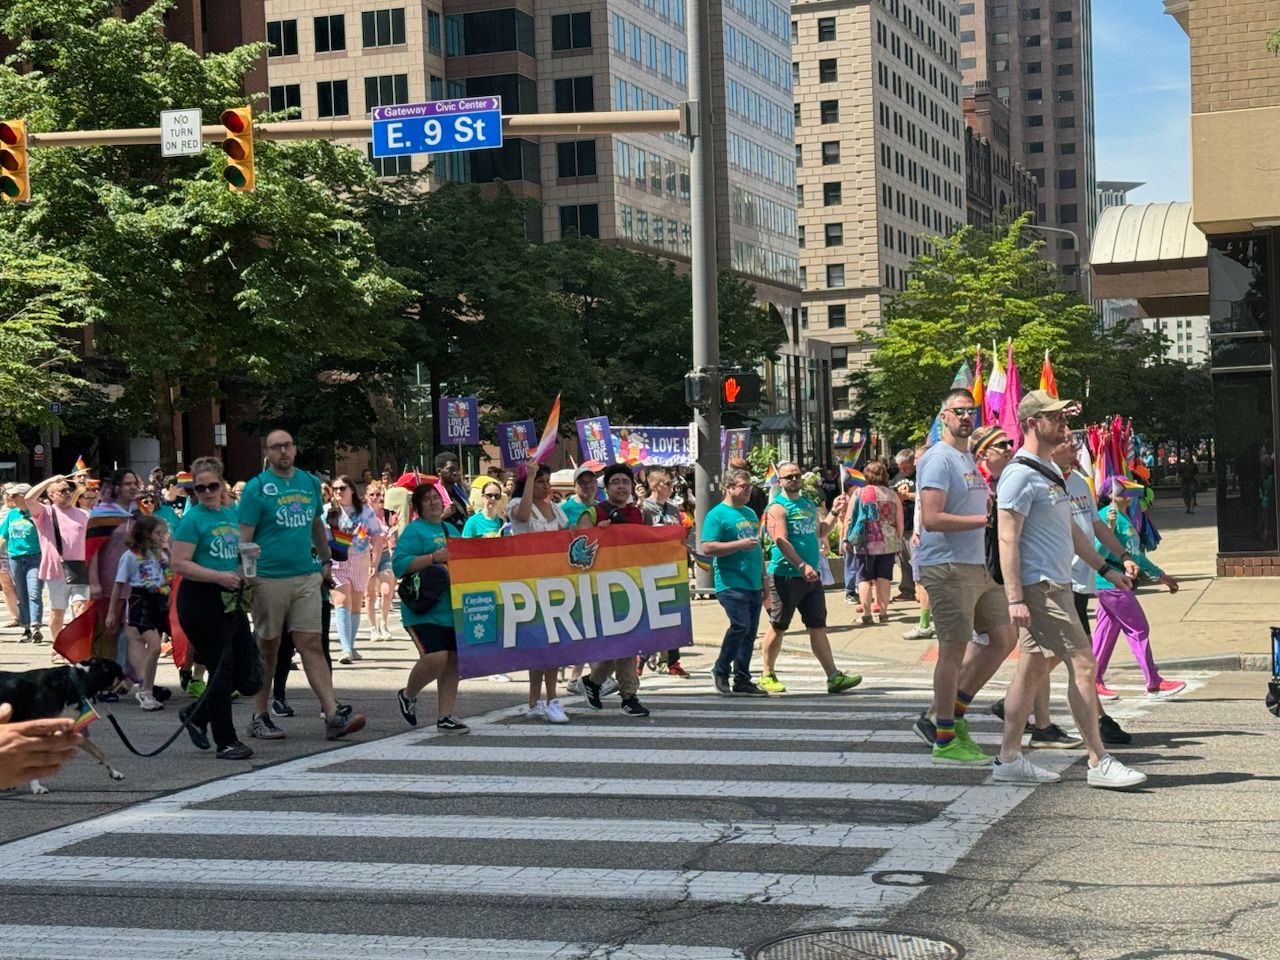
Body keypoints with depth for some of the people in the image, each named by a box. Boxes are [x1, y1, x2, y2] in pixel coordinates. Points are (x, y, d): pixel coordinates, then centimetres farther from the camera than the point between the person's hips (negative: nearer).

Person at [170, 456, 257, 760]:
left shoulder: (232, 514, 13)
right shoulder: (192, 519, -8)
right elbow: (179, 563, -15)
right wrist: (219, 576, -21)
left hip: (230, 600, 7)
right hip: (201, 601, -7)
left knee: (247, 677, 6)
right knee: (222, 669, -4)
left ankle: (196, 715, 27)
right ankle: (226, 742, 7)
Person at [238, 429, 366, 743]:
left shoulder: (310, 482, 11)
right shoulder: (256, 488, -4)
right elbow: (245, 537, -8)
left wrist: (325, 560, 27)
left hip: (306, 576, 4)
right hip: (269, 579, -4)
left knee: (312, 645, -2)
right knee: (267, 649, 5)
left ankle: (334, 715, -9)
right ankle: (259, 717, 17)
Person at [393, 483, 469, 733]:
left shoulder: (451, 529, 21)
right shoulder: (414, 530, -4)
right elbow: (399, 564, -15)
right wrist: (434, 557, -20)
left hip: (452, 609, 8)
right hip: (425, 610, -8)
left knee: (453, 661, 4)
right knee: (435, 657, -19)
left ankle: (445, 717, 13)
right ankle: (408, 695, 10)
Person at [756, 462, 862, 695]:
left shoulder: (808, 504, 16)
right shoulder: (778, 507, -9)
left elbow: (820, 533, 23)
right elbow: (781, 541, -20)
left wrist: (835, 513, 12)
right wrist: (802, 566, -28)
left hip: (811, 576, 7)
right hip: (786, 576, -7)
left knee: (818, 627, 4)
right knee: (778, 627, 3)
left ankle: (834, 677, 2)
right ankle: (767, 676, 15)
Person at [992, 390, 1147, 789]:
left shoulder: (1051, 471, 18)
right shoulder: (1020, 475, -13)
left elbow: (1071, 529, 26)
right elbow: (1008, 539, -18)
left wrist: (1105, 568, 22)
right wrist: (1015, 598, -23)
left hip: (1057, 584, 10)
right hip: (1039, 587, -10)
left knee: (1034, 667, 9)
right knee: (1083, 663, -10)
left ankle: (1008, 759, 13)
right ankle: (1099, 762, -6)